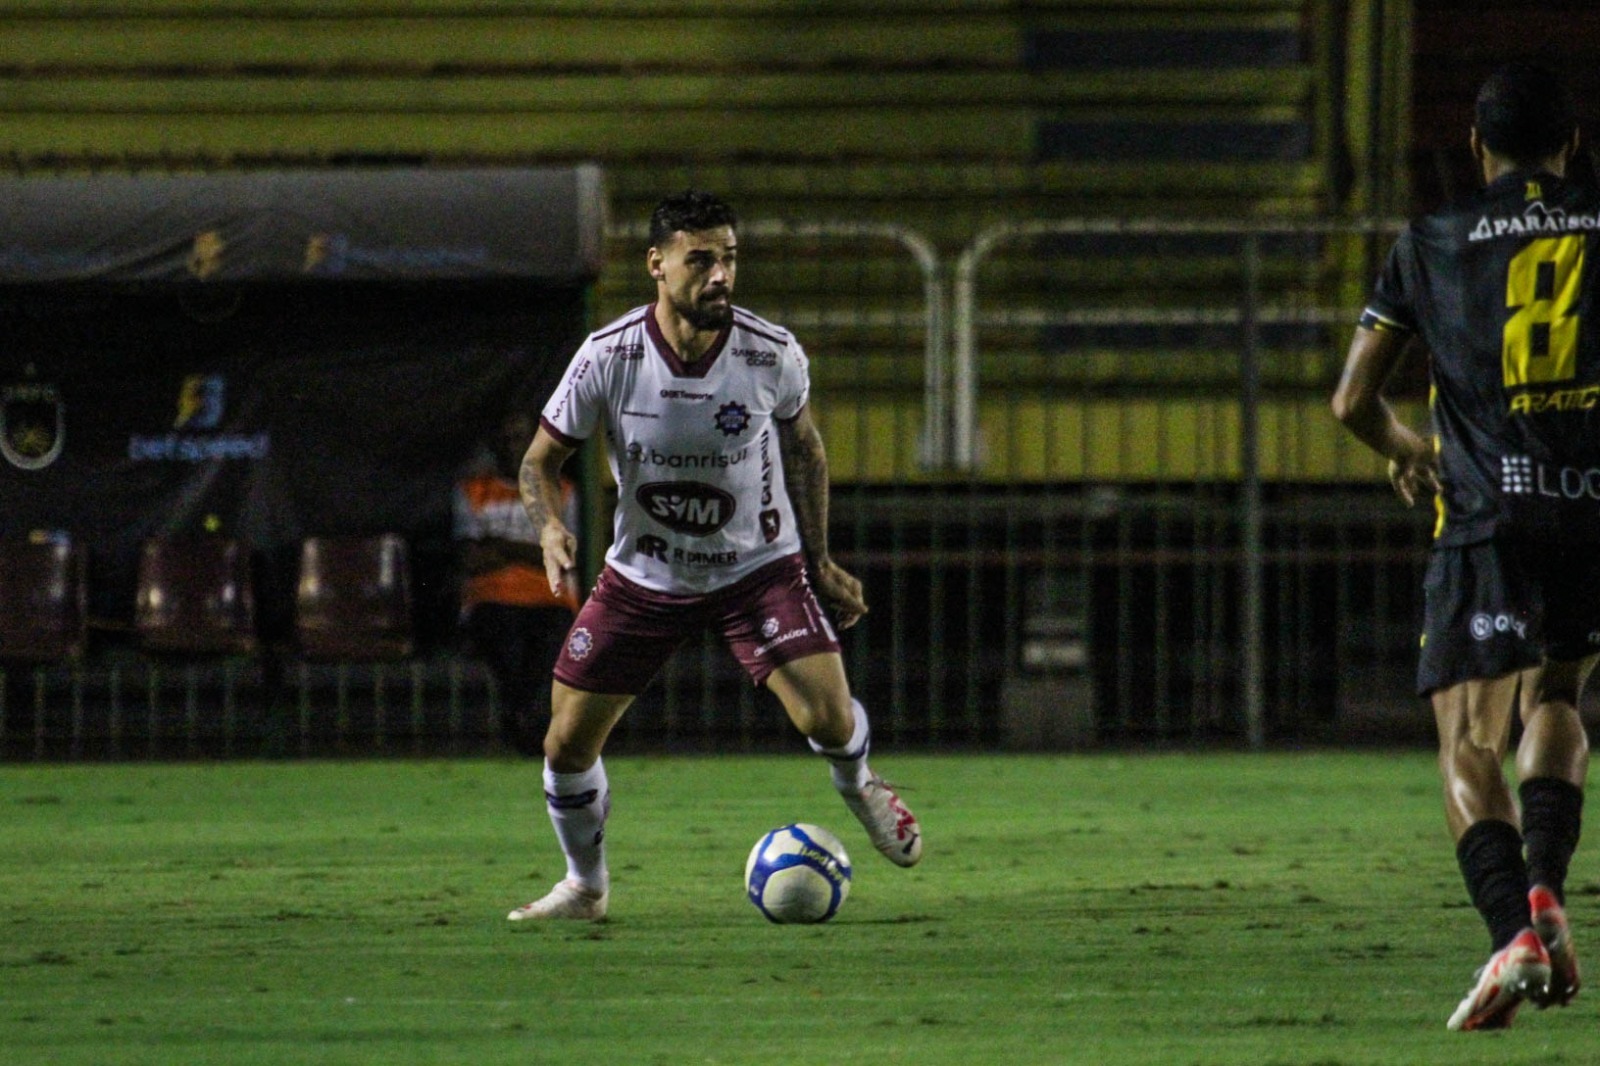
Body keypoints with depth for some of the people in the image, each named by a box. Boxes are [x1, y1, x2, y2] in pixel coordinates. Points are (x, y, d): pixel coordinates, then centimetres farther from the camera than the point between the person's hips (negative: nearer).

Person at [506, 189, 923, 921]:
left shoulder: (773, 356, -16)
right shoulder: (608, 359, -19)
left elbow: (803, 449, 5)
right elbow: (542, 458, -6)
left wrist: (819, 562, 8)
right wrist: (551, 528, -27)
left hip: (759, 566, -1)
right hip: (642, 578, 1)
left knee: (828, 719, -18)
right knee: (568, 746, -1)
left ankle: (860, 791, 20)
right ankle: (585, 886, 27)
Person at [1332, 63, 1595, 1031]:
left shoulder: (1432, 244, 9)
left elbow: (1353, 399, 9)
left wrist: (1408, 451, 29)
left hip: (1489, 516, -2)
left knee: (1470, 744, -4)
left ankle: (1514, 932, -26)